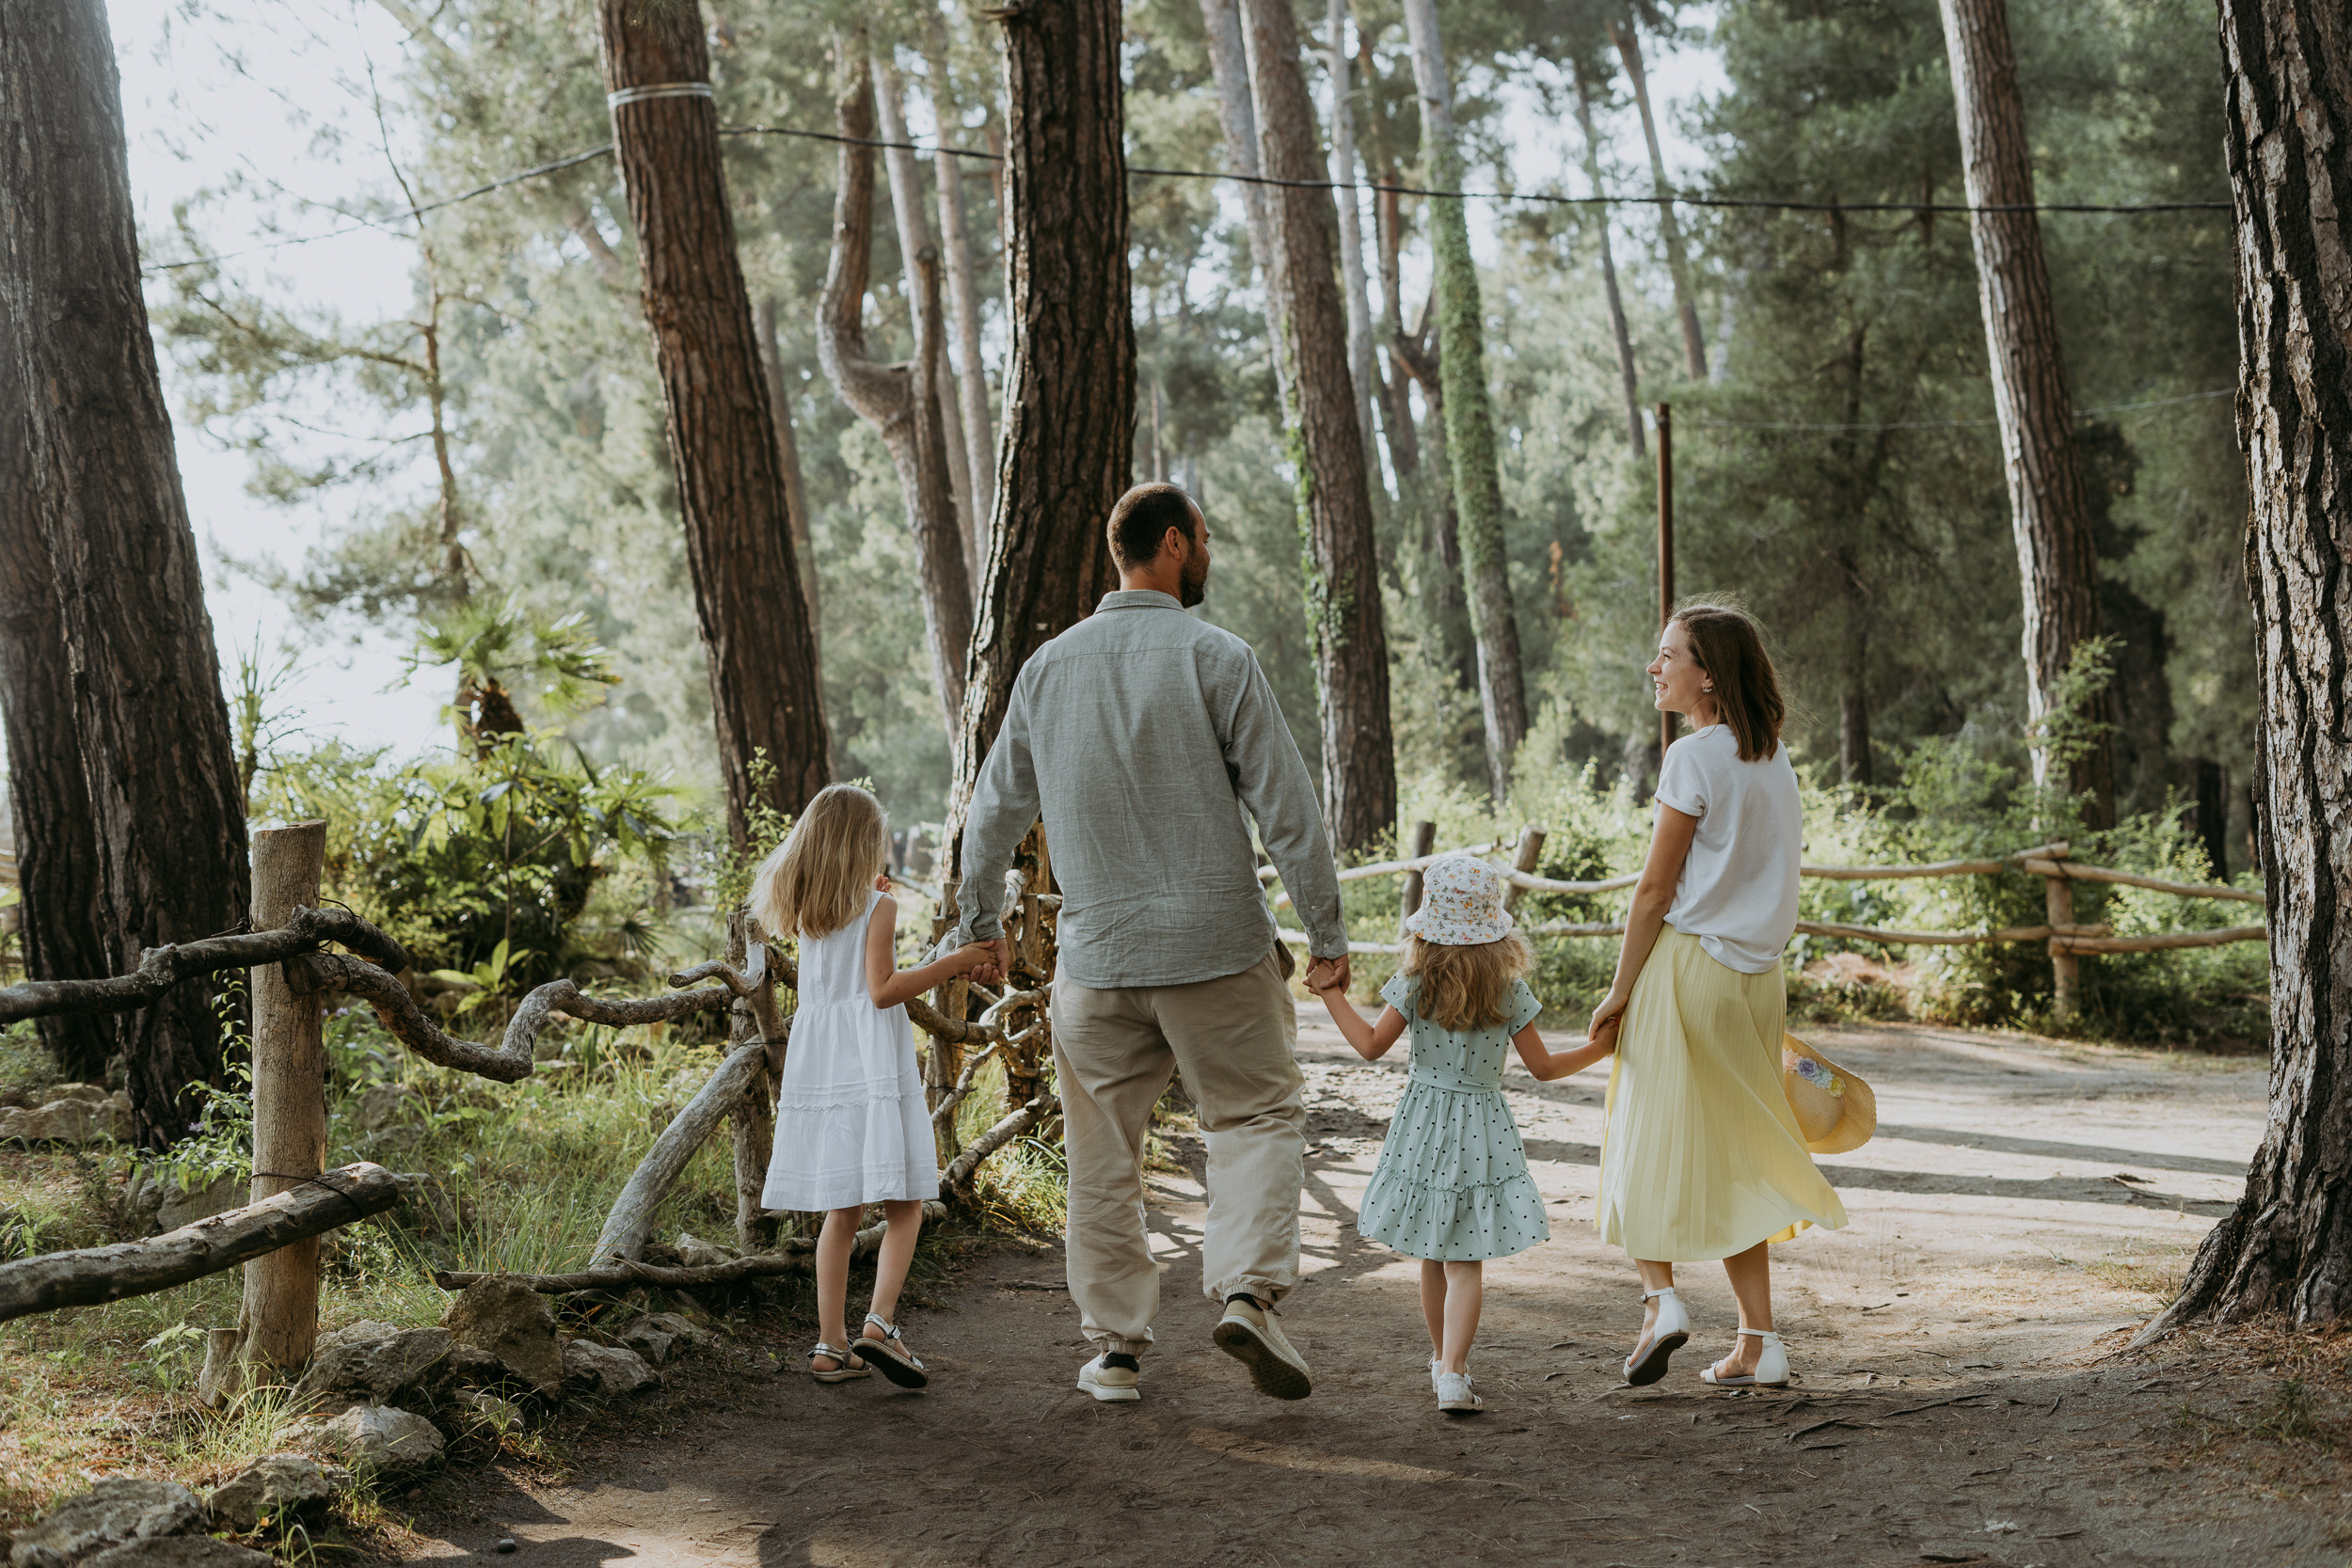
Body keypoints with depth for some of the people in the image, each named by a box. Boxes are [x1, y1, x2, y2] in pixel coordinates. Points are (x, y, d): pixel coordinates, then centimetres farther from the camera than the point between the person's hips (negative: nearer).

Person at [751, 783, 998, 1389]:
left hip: (818, 1064, 6)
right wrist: (952, 964, -11)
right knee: (903, 1206, -1)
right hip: (872, 1064, -6)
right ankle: (880, 1322, -18)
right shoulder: (878, 906, -7)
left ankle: (831, 1345, 7)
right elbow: (883, 989, -15)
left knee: (842, 1213, 10)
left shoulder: (807, 909, 11)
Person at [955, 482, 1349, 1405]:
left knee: (1104, 1155, 12)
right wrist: (1326, 931, -2)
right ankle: (1248, 1288, -9)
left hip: (1096, 954, 4)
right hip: (1216, 946, -3)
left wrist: (979, 921, 29)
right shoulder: (1215, 658, -7)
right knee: (1258, 1115, 10)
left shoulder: (1049, 665, 7)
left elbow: (996, 808, 15)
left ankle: (1115, 1346, 15)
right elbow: (1285, 806, -9)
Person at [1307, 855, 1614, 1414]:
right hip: (1482, 1127, -1)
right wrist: (1601, 1047, 10)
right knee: (1465, 1262, -2)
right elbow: (1544, 1066, -3)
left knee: (1433, 1255, 16)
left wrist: (1332, 995, 6)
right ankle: (1452, 1373, -16)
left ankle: (1442, 1358, 32)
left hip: (1424, 1125, 1)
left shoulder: (1415, 983, -6)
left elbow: (1371, 1046, -5)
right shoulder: (1508, 989, -6)